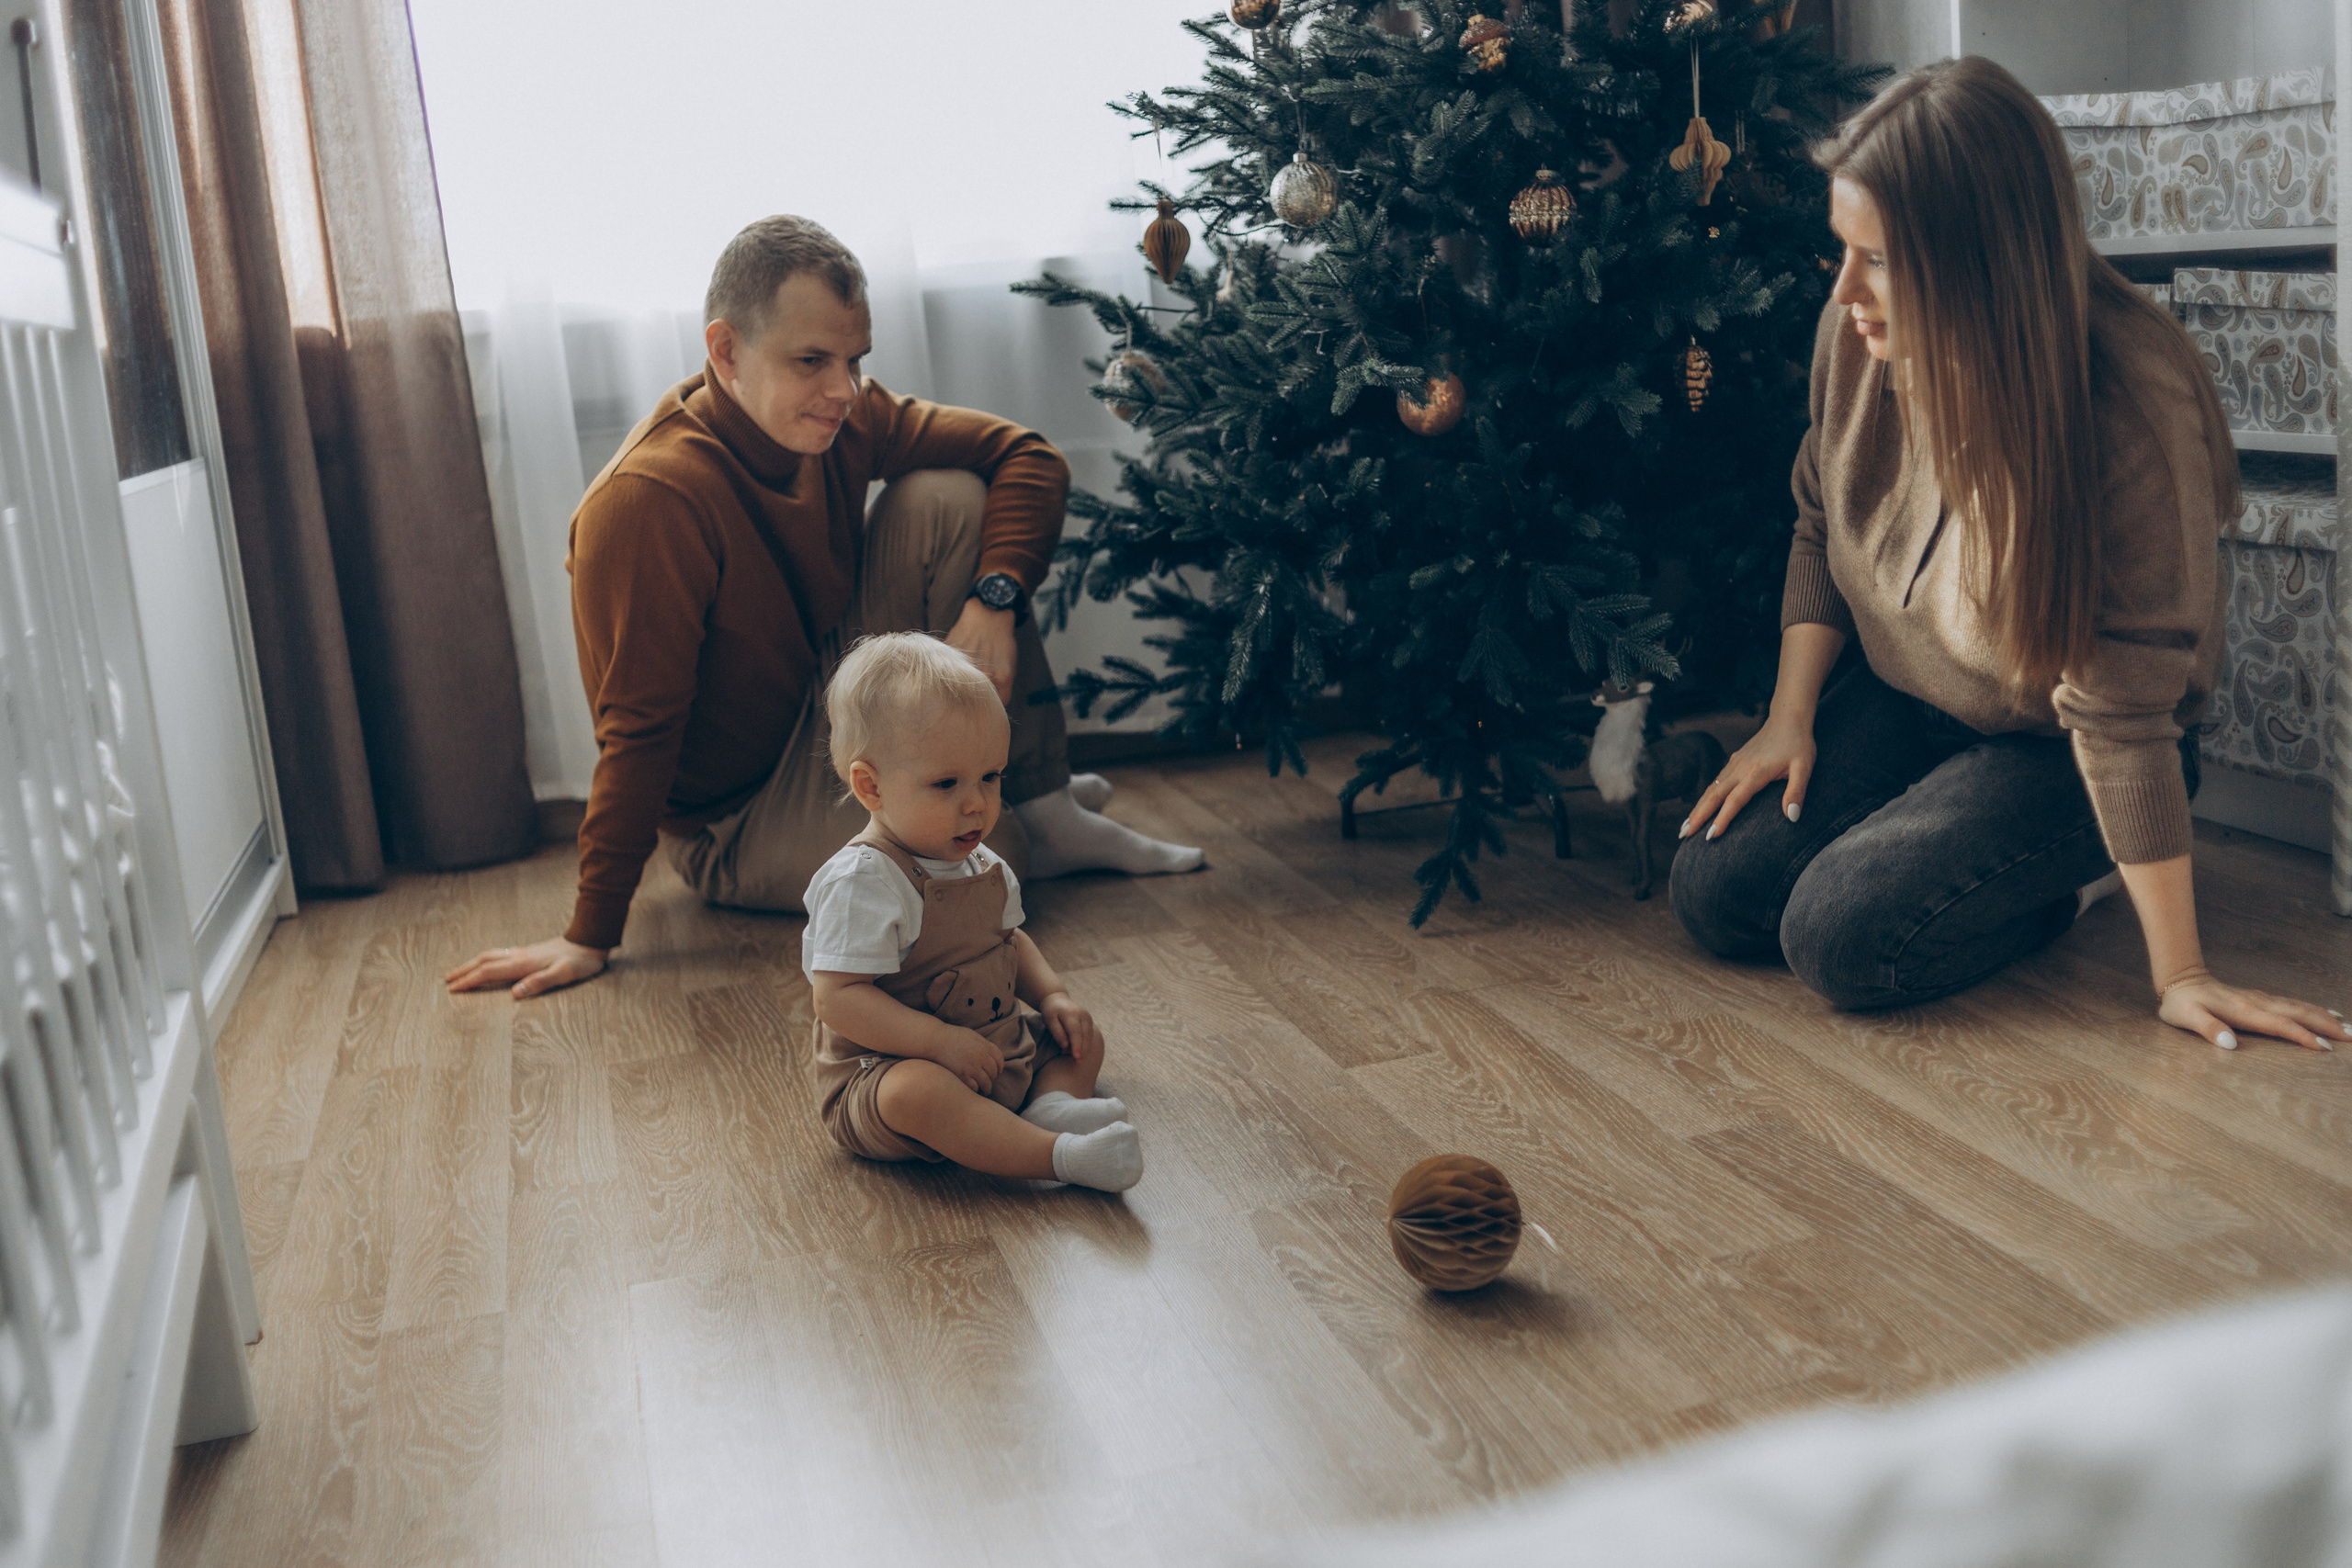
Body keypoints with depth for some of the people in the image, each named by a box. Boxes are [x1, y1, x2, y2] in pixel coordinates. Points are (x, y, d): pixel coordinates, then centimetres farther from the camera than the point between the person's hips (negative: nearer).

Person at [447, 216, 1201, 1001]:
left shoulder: (836, 417, -9)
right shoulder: (647, 501, -28)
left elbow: (1028, 456, -4)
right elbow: (638, 729, -25)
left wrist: (994, 599, -20)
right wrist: (590, 938, -21)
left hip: (832, 721, 7)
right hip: (735, 824, -7)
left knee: (945, 500, -9)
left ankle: (1043, 806, -6)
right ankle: (1021, 839, 7)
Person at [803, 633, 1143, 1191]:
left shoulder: (981, 864, 7)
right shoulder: (861, 882, -22)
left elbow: (1010, 939, 23)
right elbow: (836, 998, -27)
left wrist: (1052, 997, 5)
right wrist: (939, 1040, -32)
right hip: (882, 1073, -9)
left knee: (1082, 1040, 10)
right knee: (918, 1091, -39)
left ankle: (1051, 1105, -20)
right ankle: (1060, 1155, -41)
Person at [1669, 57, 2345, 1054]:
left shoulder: (2133, 410, -33)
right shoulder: (1856, 334, -16)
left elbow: (2124, 707, -29)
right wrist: (1790, 719, -1)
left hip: (2049, 748, -5)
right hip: (1893, 699, 6)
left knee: (1842, 938, -23)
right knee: (1712, 892, -7)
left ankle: (2075, 874, 4)